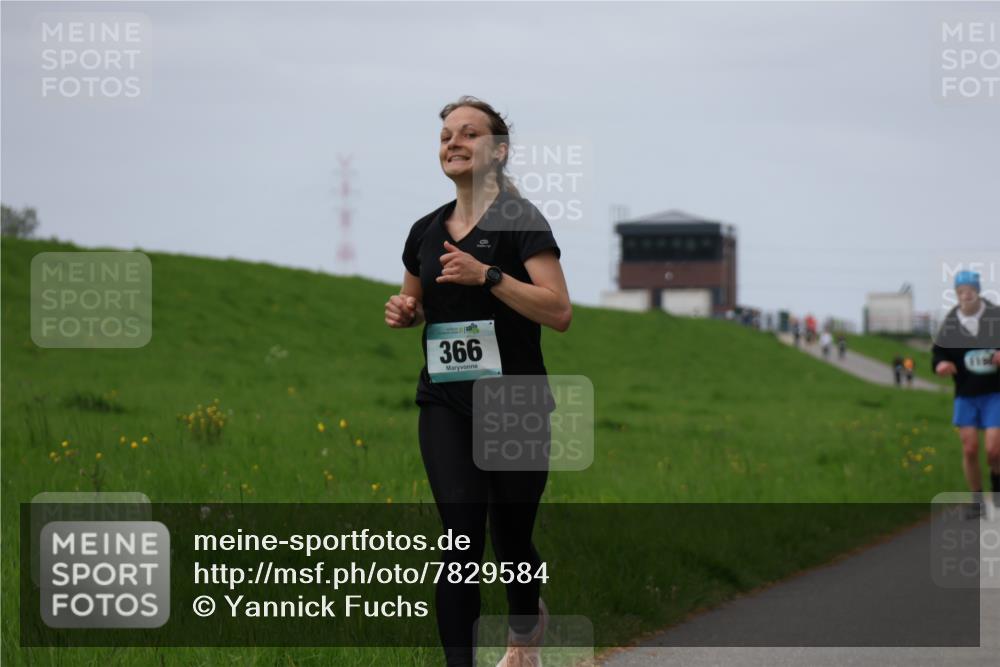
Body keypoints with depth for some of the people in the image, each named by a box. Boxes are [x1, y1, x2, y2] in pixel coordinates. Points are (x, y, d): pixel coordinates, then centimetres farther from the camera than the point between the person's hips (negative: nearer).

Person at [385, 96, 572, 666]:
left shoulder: (519, 221, -8)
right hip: (444, 403, 3)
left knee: (511, 534, 11)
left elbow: (560, 311, -18)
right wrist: (405, 311, 2)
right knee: (461, 533, -12)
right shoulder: (426, 231, 9)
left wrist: (487, 275, -25)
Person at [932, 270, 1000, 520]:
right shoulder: (949, 323, -1)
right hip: (965, 394, 2)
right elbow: (938, 352, 9)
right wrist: (941, 364, -14)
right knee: (969, 449, -2)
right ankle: (976, 500, 15)